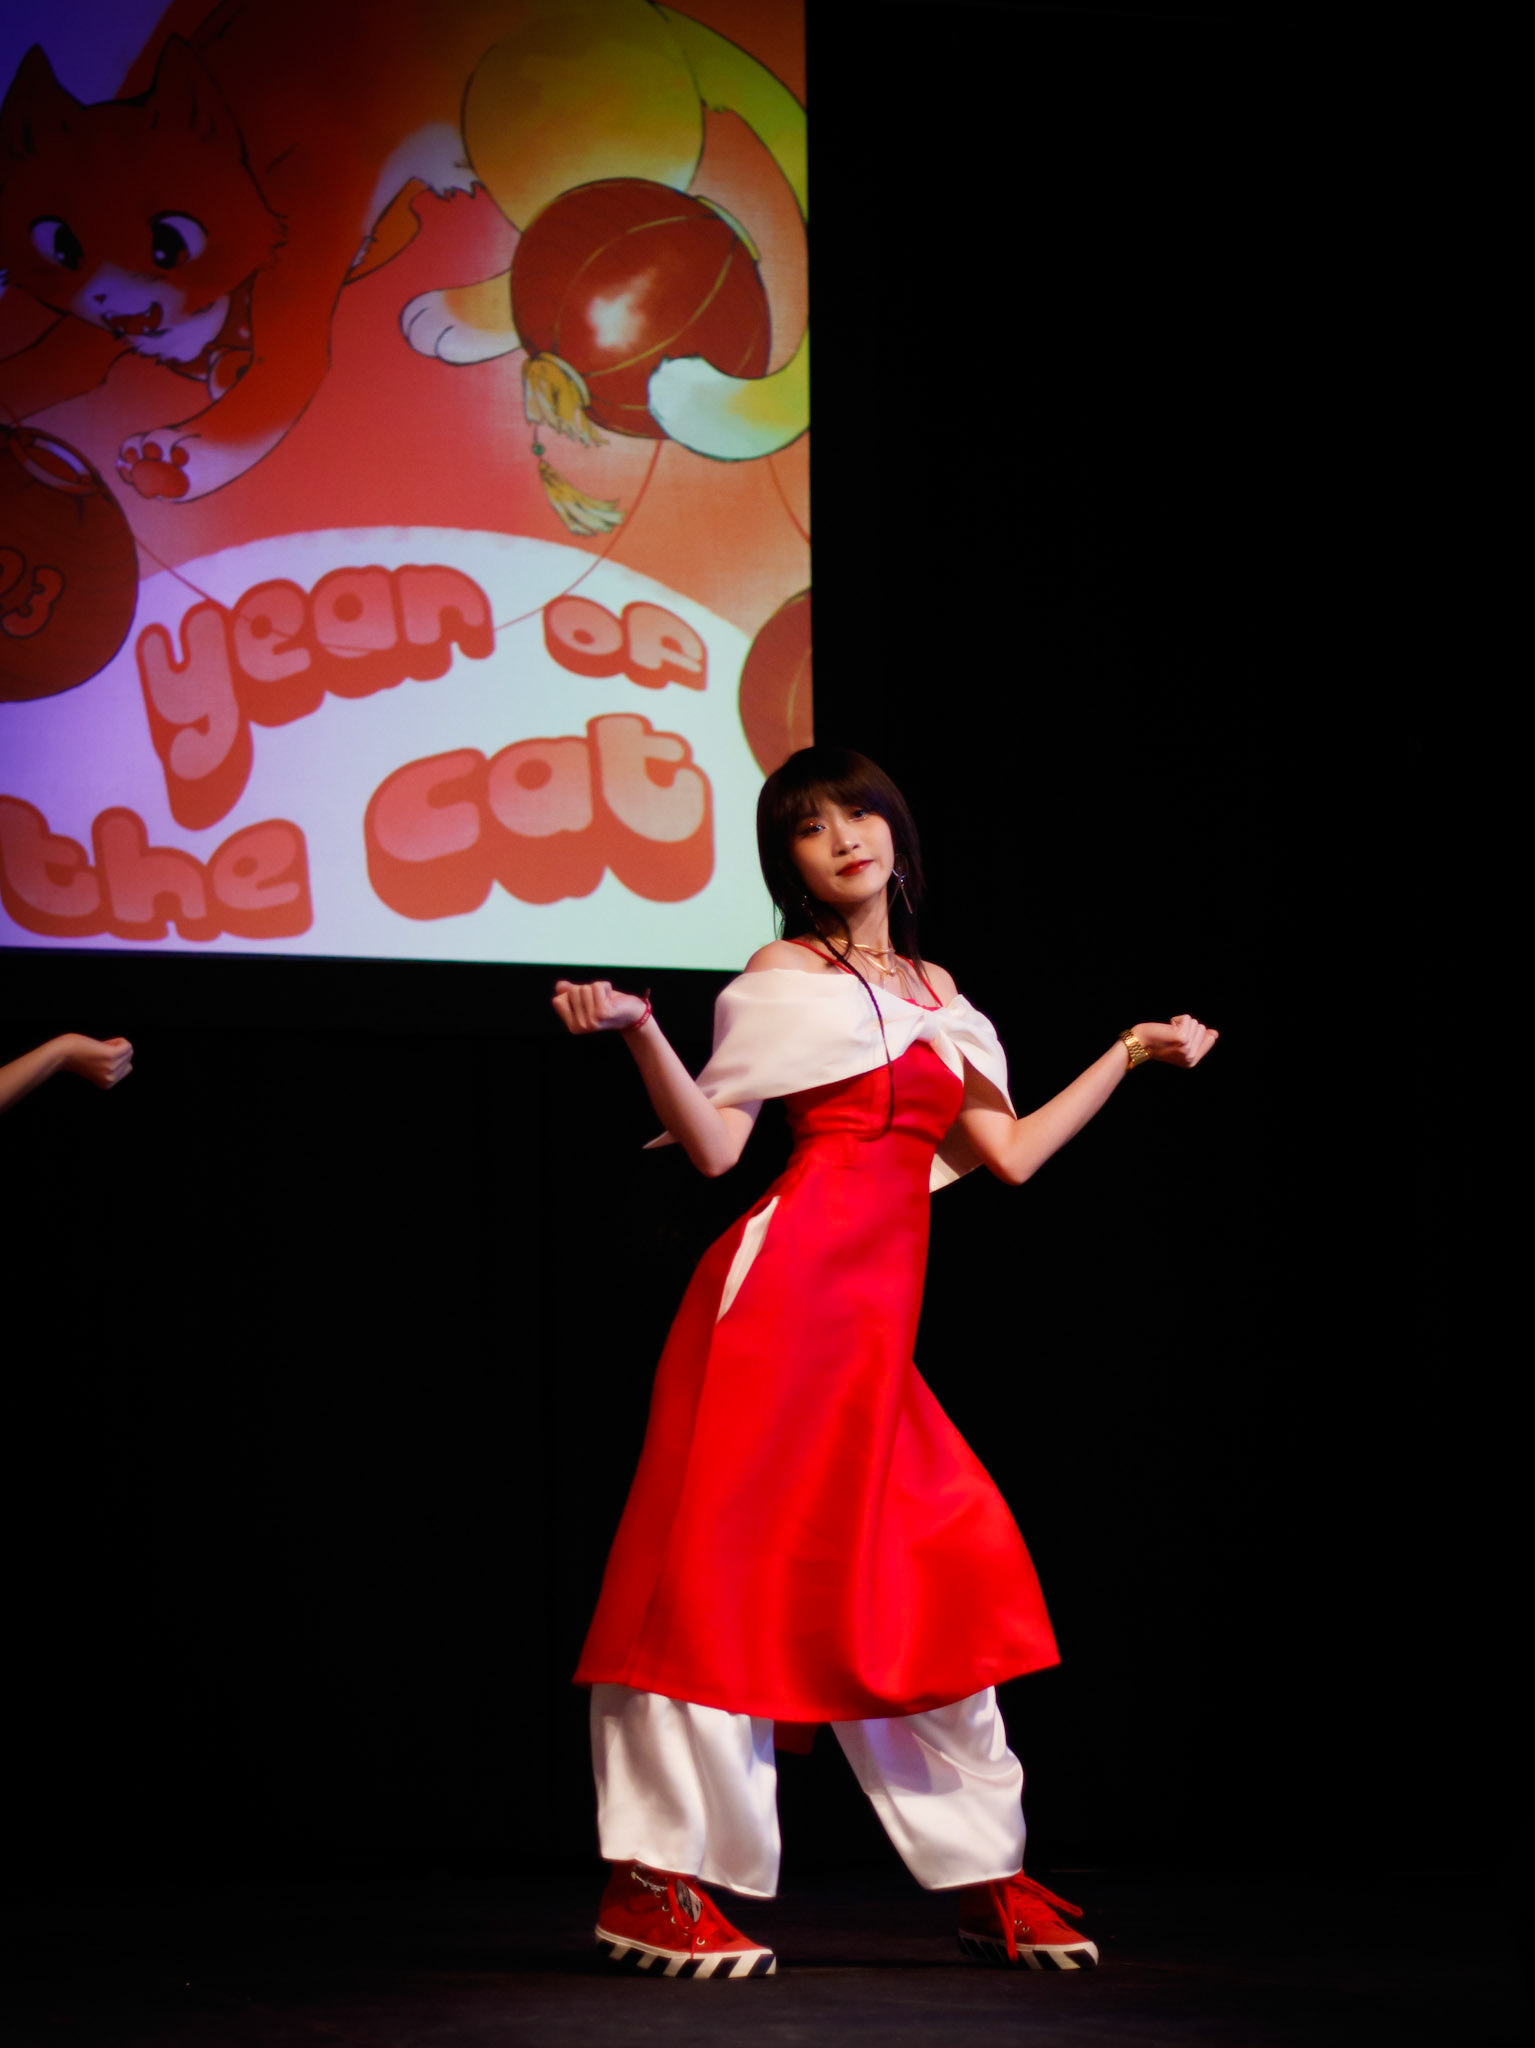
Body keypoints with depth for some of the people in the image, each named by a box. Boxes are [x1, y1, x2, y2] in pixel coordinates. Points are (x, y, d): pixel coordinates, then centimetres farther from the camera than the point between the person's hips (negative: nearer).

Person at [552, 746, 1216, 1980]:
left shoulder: (934, 988, 21)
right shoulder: (784, 977, 2)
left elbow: (1009, 1152, 19)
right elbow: (715, 1144, -5)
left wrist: (1133, 1053, 26)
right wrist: (639, 1034, -18)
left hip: (879, 1311, 7)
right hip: (787, 1283, -7)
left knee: (930, 1580, 6)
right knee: (731, 1568, -9)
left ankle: (985, 1877, 14)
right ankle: (656, 1887, -8)